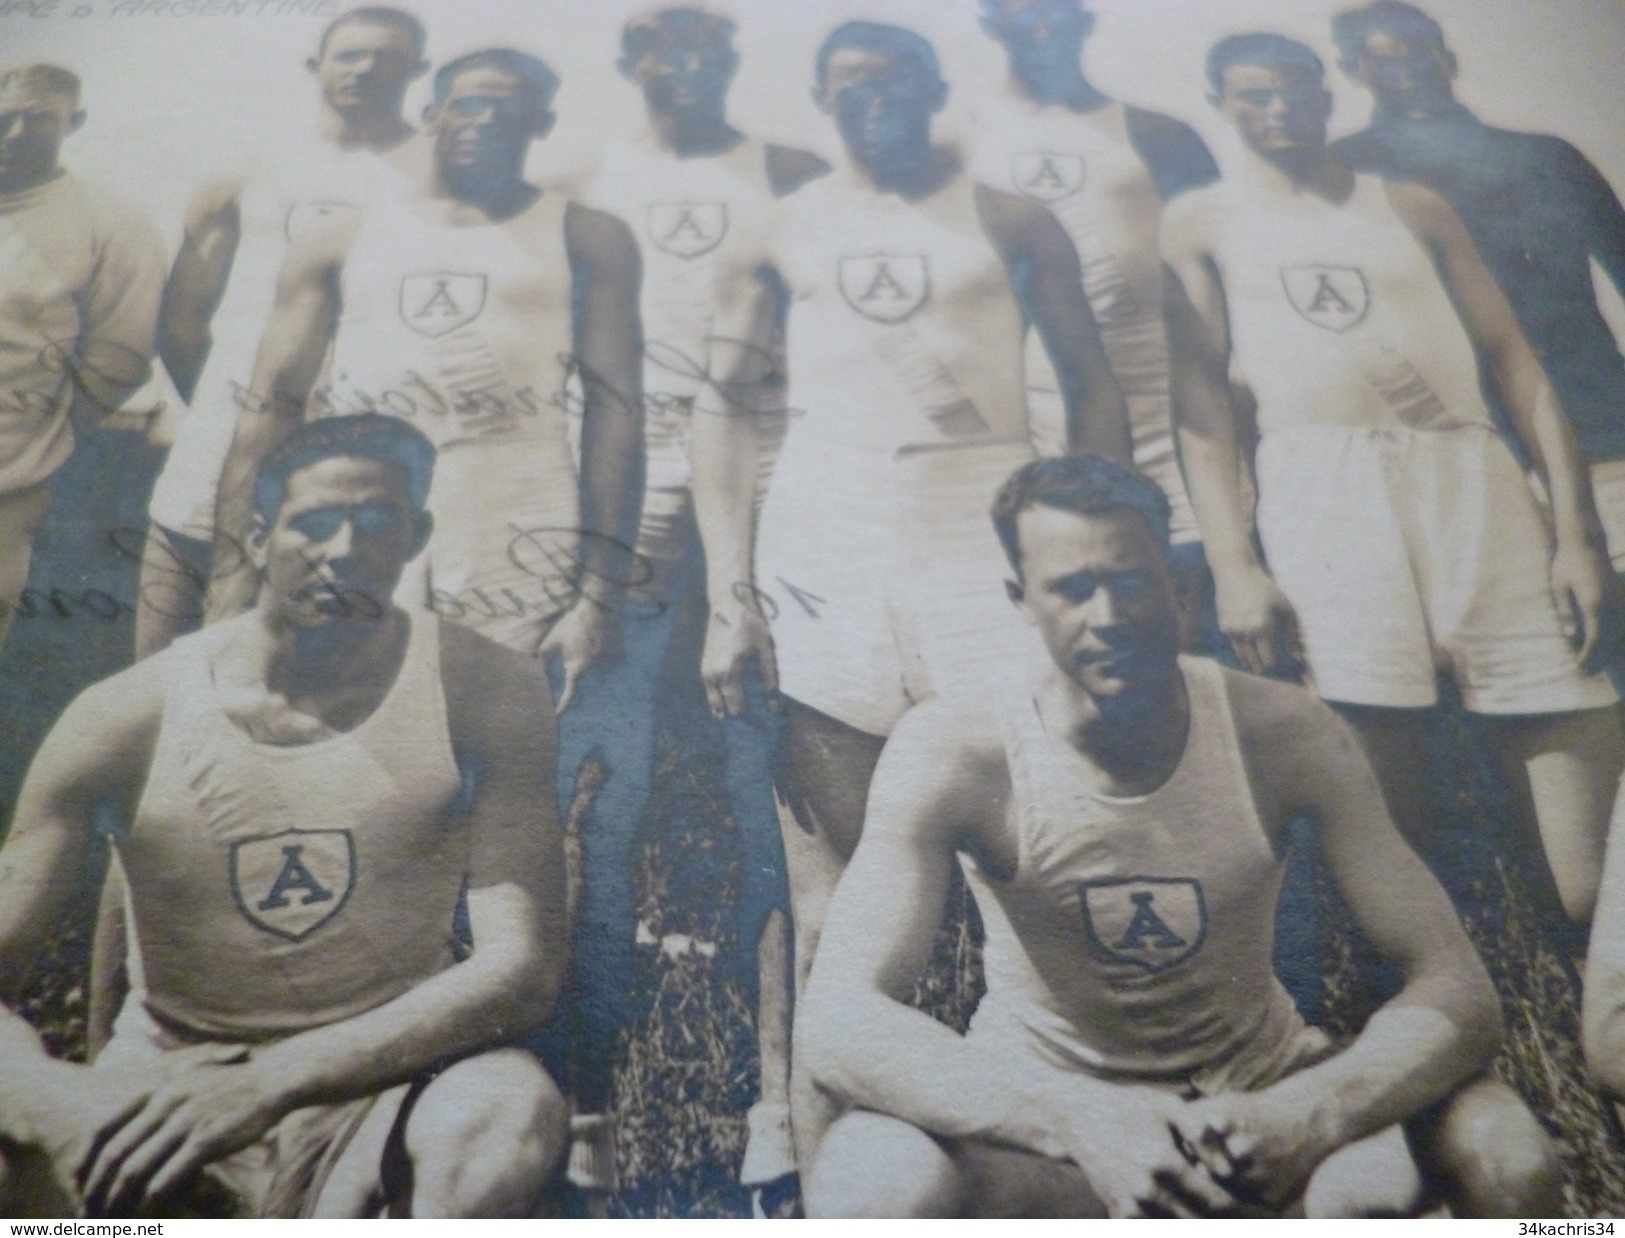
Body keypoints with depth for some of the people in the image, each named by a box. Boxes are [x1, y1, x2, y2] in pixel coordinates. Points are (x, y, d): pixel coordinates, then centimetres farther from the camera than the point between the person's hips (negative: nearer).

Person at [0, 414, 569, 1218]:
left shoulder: (485, 694, -12)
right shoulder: (127, 719, -8)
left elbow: (523, 966, -17)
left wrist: (272, 1081, -27)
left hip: (383, 1081, 0)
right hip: (165, 1083, 1)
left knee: (514, 1115, -33)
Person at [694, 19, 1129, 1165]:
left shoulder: (1011, 221, 12)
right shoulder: (785, 230, 13)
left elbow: (1092, 383, 10)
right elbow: (726, 404, 8)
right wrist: (728, 588, -3)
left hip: (992, 543, 0)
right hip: (822, 559, 0)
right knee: (832, 918, 1)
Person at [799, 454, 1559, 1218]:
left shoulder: (1282, 733, -16)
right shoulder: (957, 755, -22)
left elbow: (1456, 989, -16)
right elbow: (833, 1019, -30)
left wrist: (1307, 1117, -36)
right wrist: (1081, 1121, -44)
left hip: (1258, 1090, 3)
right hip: (1046, 1110, -2)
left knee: (1508, 1158, -24)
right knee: (867, 1187, -34)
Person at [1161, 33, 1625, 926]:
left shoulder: (1413, 207, 22)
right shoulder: (1201, 222, 15)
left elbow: (1513, 359, 16)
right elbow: (1199, 391, 4)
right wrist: (1231, 561, -9)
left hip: (1473, 477, 3)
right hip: (1323, 484, -2)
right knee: (1384, 789, -5)